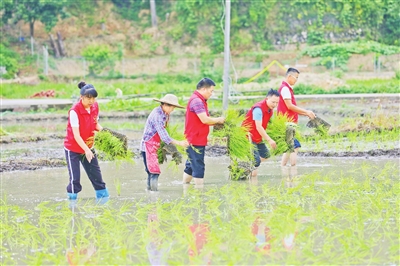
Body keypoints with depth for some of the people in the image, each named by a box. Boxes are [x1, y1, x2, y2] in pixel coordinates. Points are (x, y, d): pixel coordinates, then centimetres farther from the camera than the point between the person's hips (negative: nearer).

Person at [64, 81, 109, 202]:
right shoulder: (75, 111, -24)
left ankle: (103, 199, 17)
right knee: (75, 178, -7)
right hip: (73, 148, -6)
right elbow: (76, 135, -26)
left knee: (96, 175, 9)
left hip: (89, 148, 6)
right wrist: (86, 150, -36)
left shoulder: (95, 106, -4)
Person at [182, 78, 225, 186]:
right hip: (196, 141, -11)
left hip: (196, 140, 11)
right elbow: (204, 119, -24)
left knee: (190, 167, 16)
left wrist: (216, 122, 5)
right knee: (198, 167, -7)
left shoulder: (199, 100, 17)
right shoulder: (197, 101, -17)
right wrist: (218, 120, -9)